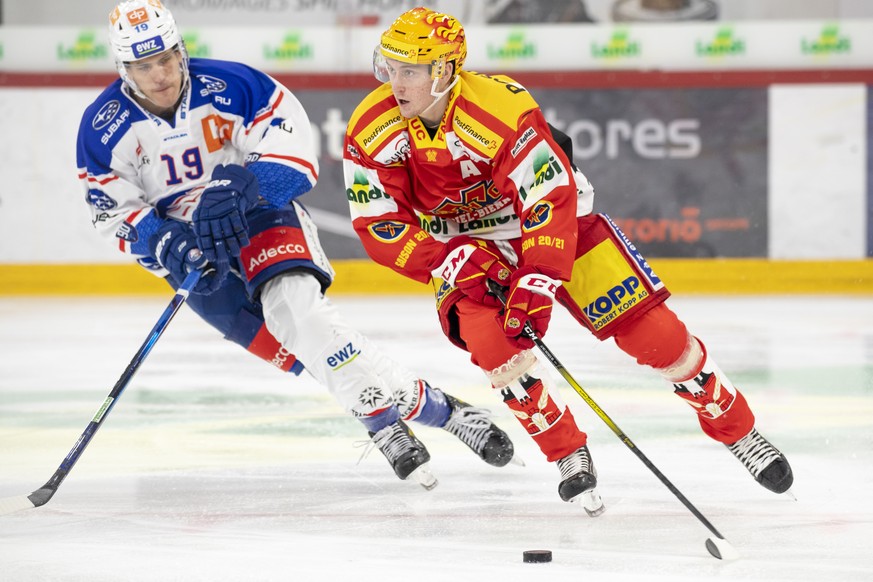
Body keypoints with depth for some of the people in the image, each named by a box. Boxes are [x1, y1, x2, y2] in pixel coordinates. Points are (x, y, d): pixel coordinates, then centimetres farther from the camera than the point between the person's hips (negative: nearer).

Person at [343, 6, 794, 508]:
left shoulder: (501, 108, -32)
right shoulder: (372, 131, -19)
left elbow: (552, 200, -32)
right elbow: (379, 225, -15)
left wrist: (536, 284, -38)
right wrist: (448, 262, -28)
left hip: (554, 221, -3)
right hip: (466, 247, 3)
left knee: (649, 328, -10)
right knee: (486, 332, -26)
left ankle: (737, 427, 10)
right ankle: (568, 453, -7)